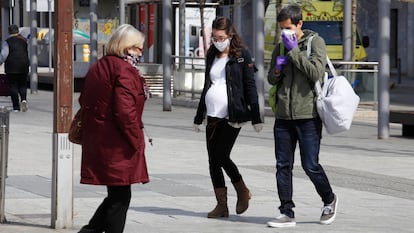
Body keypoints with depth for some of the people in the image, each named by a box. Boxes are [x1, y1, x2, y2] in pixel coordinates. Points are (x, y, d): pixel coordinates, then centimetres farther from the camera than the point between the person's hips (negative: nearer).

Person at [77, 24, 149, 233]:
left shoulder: (97, 67, 14)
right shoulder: (125, 70, -15)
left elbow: (84, 101, 21)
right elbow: (125, 111, -22)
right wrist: (136, 139, -12)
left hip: (95, 142, 9)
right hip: (117, 146, -9)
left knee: (116, 196, 16)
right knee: (120, 198, 0)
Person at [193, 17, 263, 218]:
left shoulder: (242, 55, -3)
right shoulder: (212, 56, 13)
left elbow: (250, 87, -4)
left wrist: (256, 118, -9)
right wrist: (199, 116, 22)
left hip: (232, 116, -6)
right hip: (213, 116, 6)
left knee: (221, 156, -11)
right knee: (213, 161, 3)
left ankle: (242, 192, 11)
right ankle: (221, 205, 9)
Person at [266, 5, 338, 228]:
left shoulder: (315, 42, -3)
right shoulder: (280, 47, 13)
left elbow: (316, 73, -16)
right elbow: (271, 80, 20)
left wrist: (294, 51, -15)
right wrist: (277, 69, -2)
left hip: (308, 115, -5)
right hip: (283, 116, 5)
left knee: (310, 165, -2)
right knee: (283, 166, 3)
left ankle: (329, 200, 22)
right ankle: (287, 213, 9)